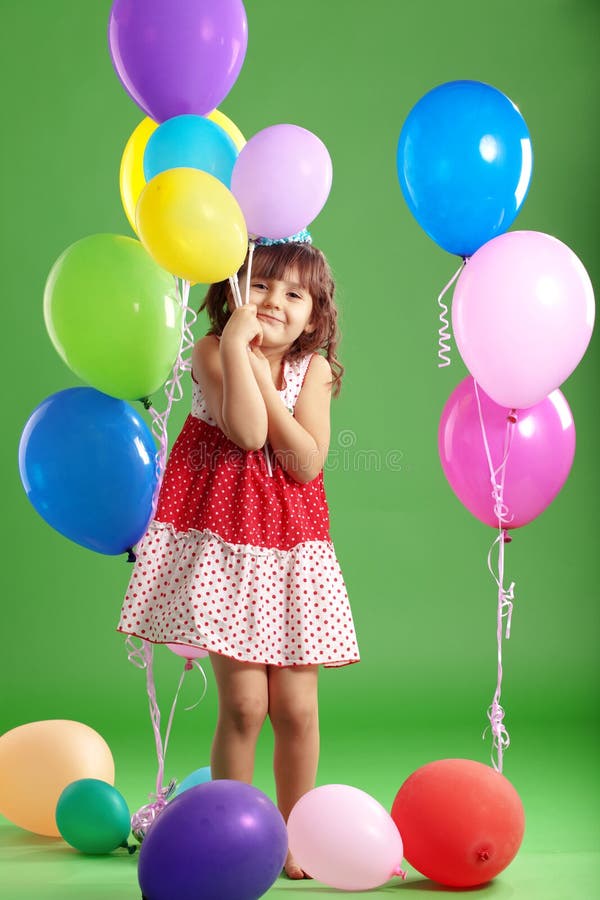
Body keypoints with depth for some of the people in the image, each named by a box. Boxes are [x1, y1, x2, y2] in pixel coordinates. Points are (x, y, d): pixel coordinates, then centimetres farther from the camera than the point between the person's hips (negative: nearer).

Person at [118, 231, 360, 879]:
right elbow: (247, 432, -20)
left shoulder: (314, 368, 3)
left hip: (291, 546, 3)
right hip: (222, 544, -3)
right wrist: (237, 346, -20)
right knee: (243, 703, -8)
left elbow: (307, 462, -11)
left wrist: (263, 377, -13)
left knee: (296, 708, 3)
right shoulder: (211, 352, -4)